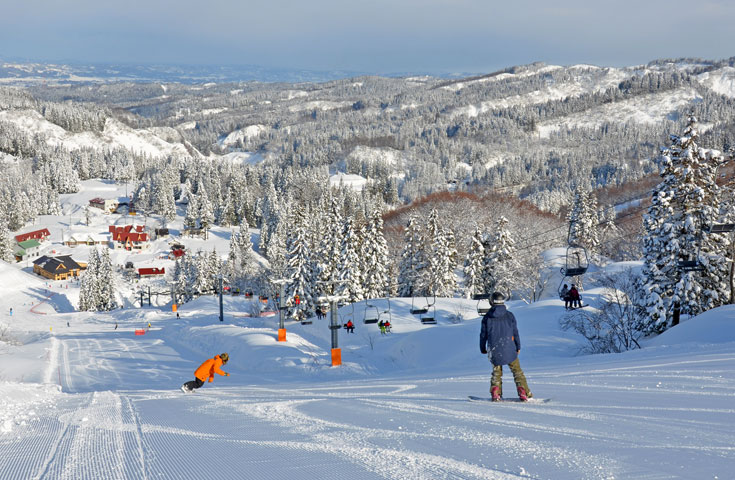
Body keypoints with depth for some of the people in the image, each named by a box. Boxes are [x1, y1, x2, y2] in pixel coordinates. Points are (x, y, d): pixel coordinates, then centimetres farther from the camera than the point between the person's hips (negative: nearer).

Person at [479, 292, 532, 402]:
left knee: (496, 371, 16)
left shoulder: (487, 317, 0)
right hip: (509, 349, -1)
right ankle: (523, 392, -1)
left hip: (494, 350, 1)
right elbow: (515, 332, 2)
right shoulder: (509, 315, -2)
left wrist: (483, 348, 19)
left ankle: (495, 393, 5)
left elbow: (483, 334, 6)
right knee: (517, 370, 8)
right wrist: (518, 346, 13)